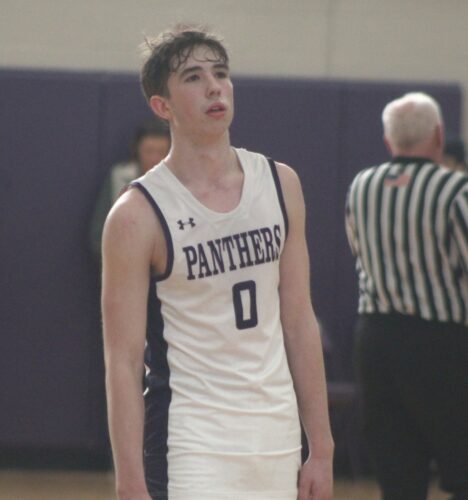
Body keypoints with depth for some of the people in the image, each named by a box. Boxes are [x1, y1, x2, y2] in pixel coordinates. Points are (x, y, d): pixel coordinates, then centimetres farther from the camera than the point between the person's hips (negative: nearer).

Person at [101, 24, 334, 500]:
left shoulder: (280, 184, 7)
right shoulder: (138, 214, -8)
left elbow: (299, 322, 11)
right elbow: (123, 362, -9)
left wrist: (321, 448, 8)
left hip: (277, 441, 5)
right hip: (191, 442, -5)